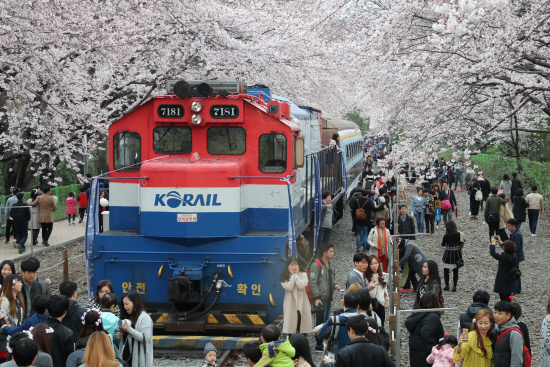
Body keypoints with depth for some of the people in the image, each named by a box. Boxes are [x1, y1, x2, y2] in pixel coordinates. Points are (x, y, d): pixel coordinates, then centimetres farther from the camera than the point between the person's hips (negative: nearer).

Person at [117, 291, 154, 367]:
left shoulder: (144, 318, -9)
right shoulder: (128, 317, 17)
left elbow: (146, 338, -18)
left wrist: (129, 329, -21)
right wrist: (120, 337, 4)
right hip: (126, 357, 8)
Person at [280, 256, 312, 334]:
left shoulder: (303, 275, 4)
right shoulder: (284, 277, 3)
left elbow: (302, 286, -12)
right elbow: (289, 287, -14)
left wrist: (296, 276, -8)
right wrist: (293, 276, -8)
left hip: (302, 303, 1)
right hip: (290, 304, -1)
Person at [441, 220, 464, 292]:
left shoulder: (446, 236, -17)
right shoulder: (459, 234, -8)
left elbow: (443, 244, -3)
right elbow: (463, 241, 3)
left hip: (448, 255, -3)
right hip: (457, 254, 3)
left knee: (446, 270, 15)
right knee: (455, 271, 10)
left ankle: (447, 286, 14)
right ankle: (454, 286, 7)